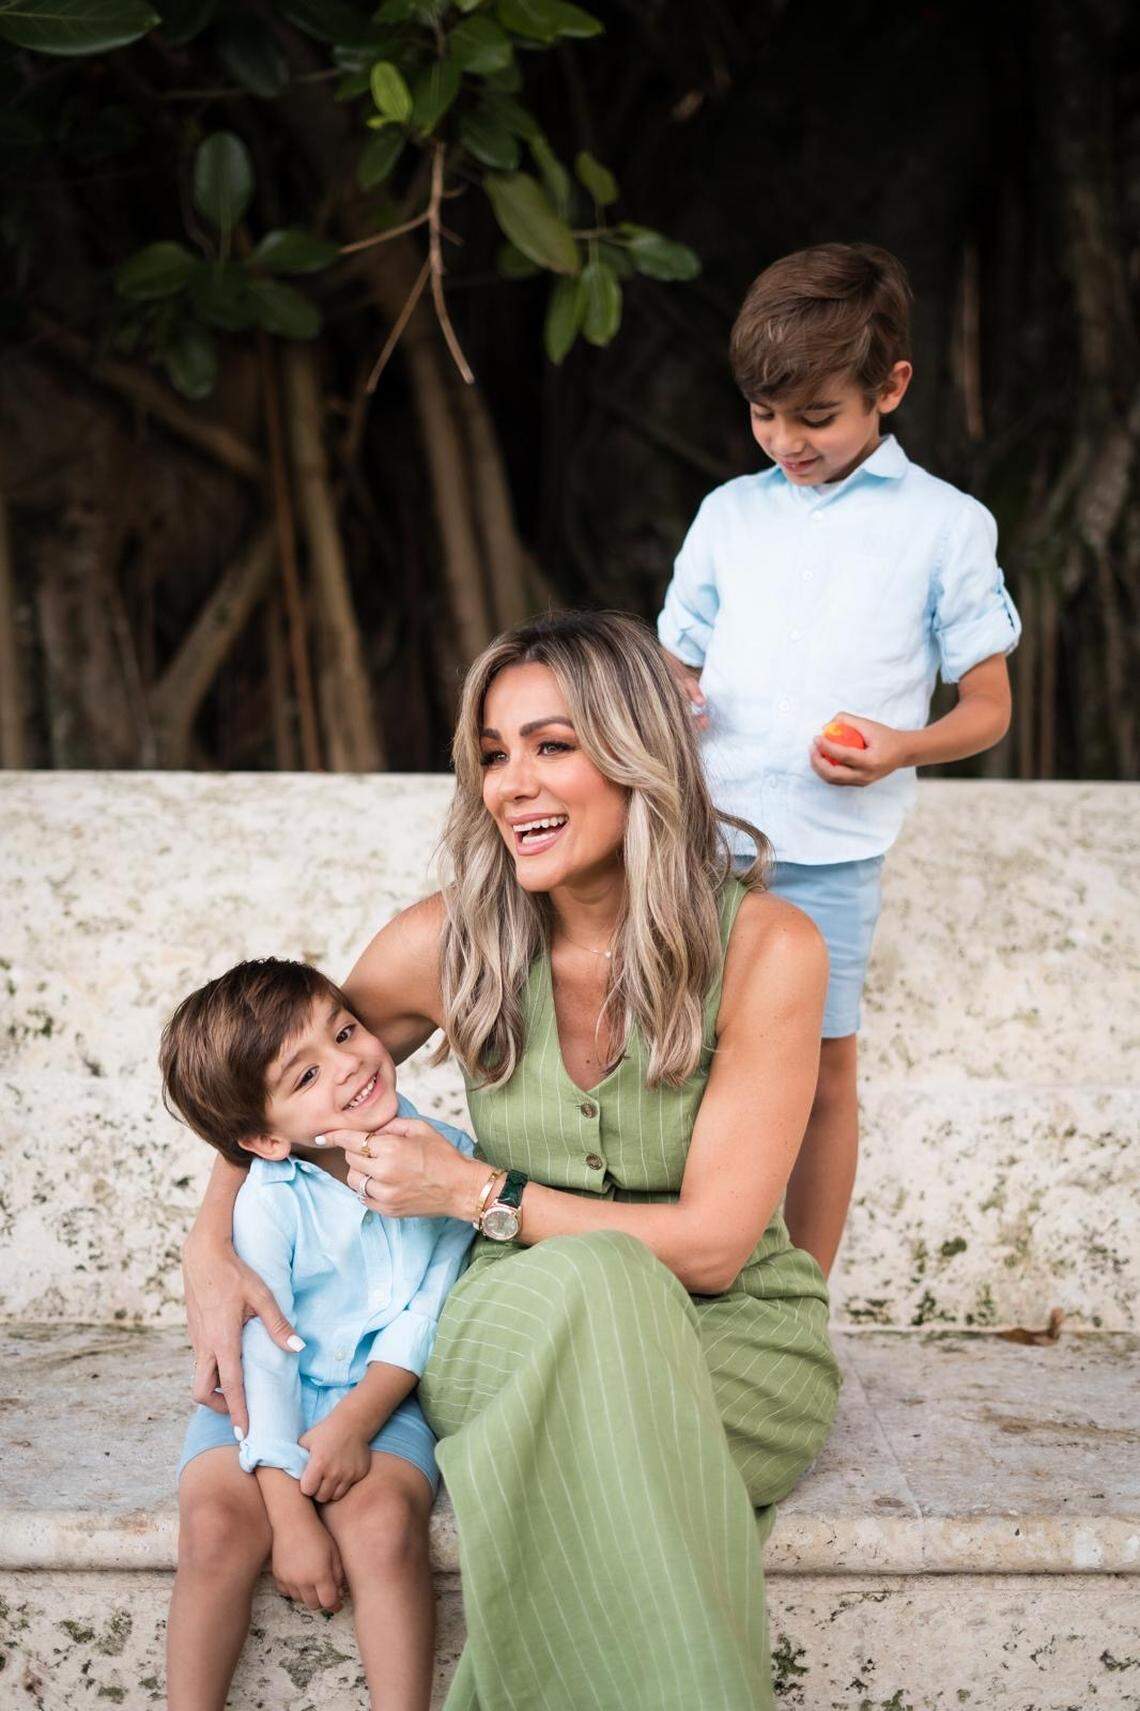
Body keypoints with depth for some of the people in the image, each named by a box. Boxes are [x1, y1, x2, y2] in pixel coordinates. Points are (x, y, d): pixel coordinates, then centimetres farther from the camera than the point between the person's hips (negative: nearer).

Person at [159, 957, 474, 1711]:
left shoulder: (448, 1159, -8)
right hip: (272, 1401, 0)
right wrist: (291, 1517, -20)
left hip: (381, 1395, 1)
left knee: (383, 1522, -28)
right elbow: (264, 1350, -16)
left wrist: (355, 1422, -17)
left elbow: (430, 1312, -5)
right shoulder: (270, 1202, -15)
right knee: (217, 1526, -26)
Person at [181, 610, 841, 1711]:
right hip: (516, 1333, 2)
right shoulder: (452, 945, -5)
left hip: (724, 1337, -1)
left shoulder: (765, 949, -13)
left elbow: (711, 1245, -13)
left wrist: (473, 1191, -13)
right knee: (587, 1289, -35)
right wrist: (210, 1247, -5)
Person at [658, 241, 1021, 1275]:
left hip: (830, 854, -3)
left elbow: (989, 706, 4)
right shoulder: (730, 512, 12)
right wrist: (664, 698, -5)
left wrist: (901, 749, -16)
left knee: (822, 1076, 5)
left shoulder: (944, 524, 2)